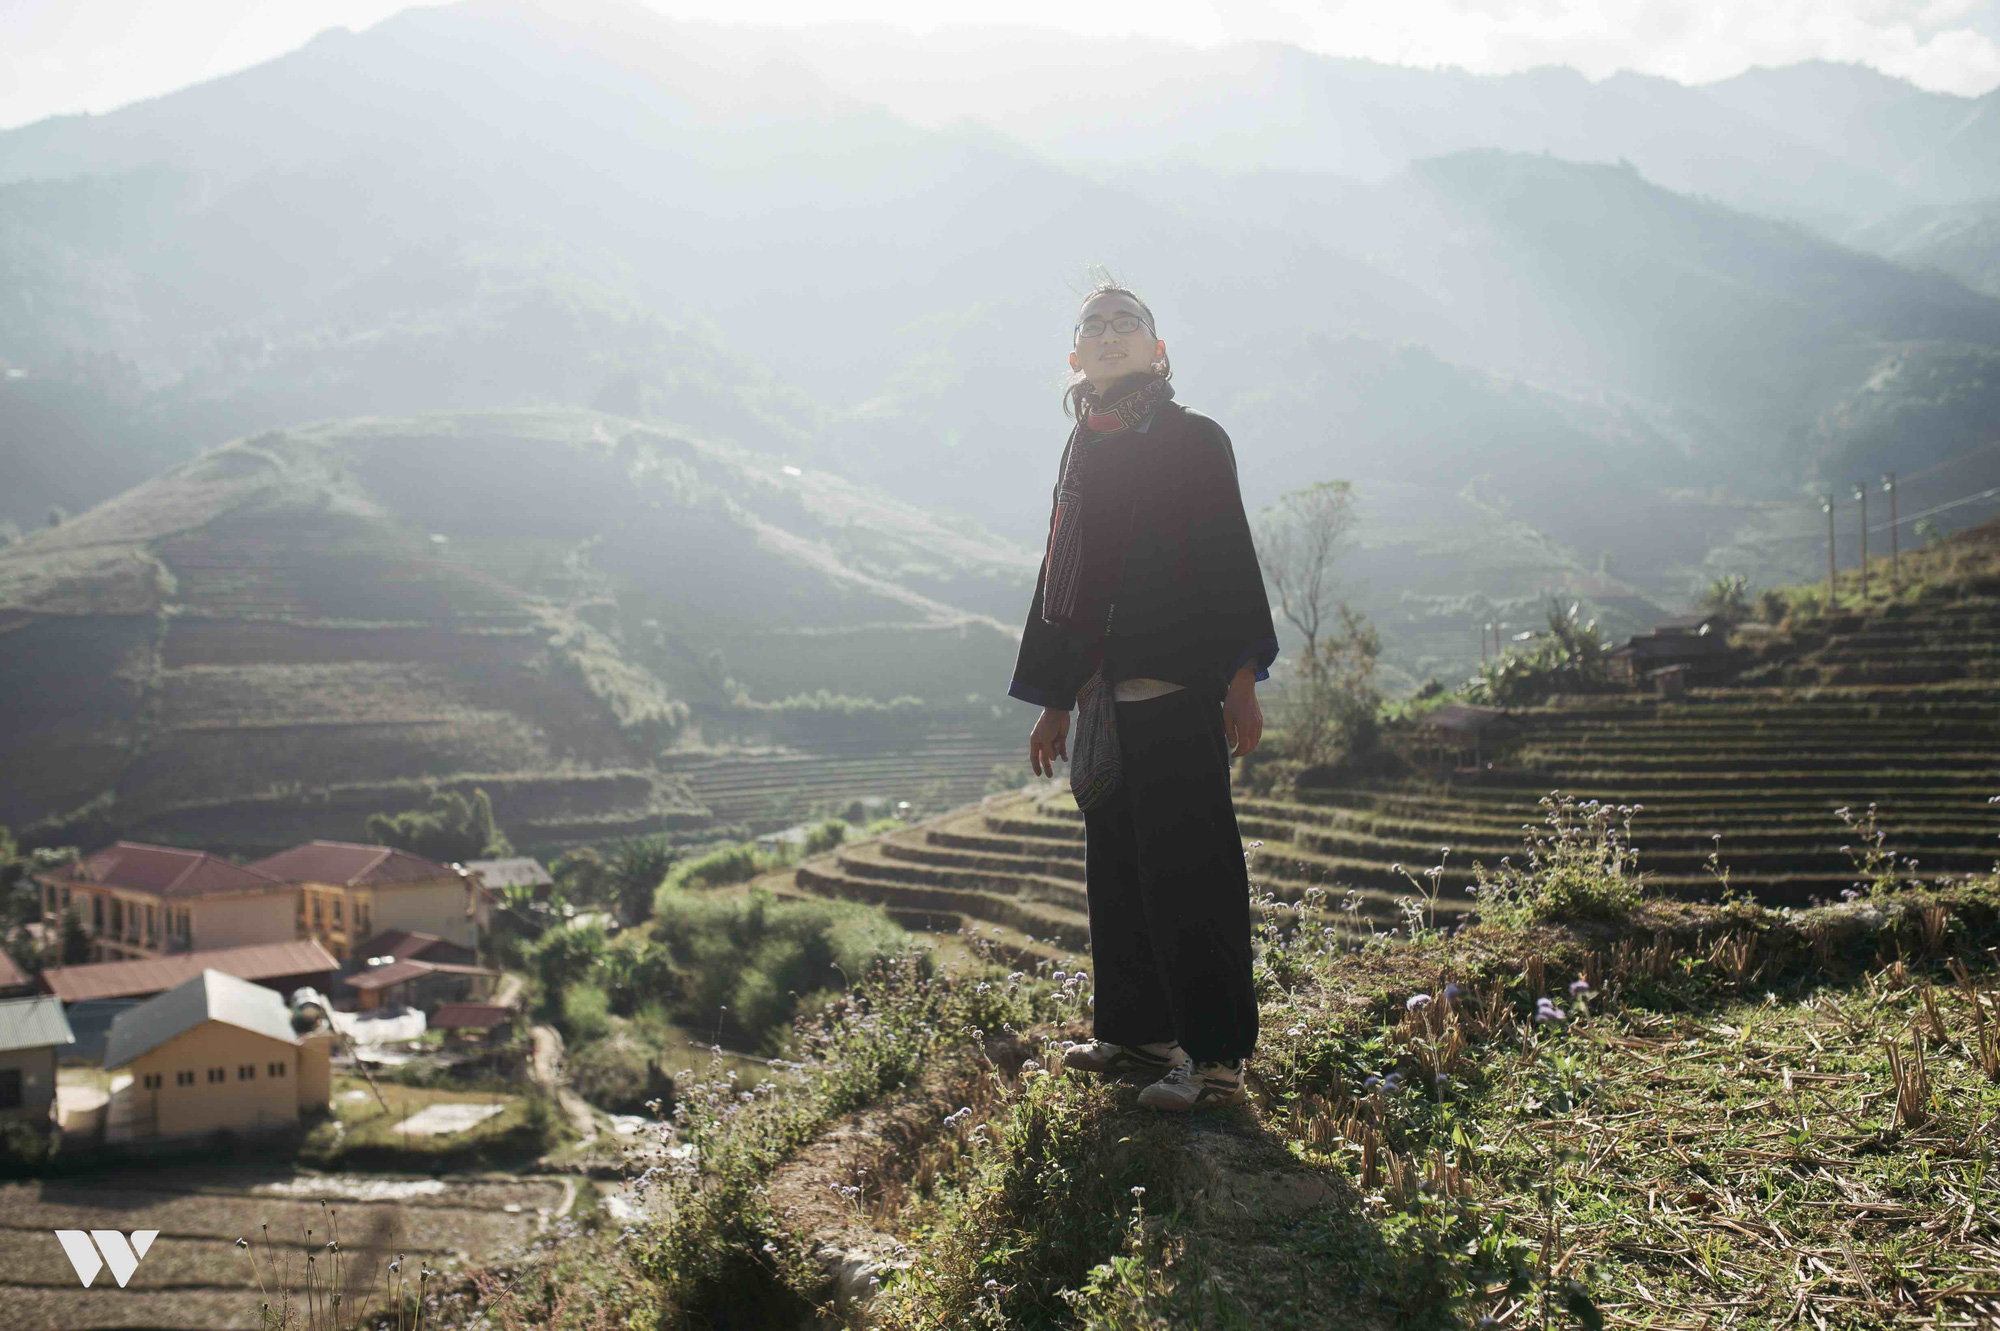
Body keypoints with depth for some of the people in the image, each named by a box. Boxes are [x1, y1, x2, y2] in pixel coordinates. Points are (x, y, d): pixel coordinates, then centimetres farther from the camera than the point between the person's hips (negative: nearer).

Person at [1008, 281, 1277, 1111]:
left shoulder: (1193, 441, 2)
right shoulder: (1082, 455, 18)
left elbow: (1229, 558, -5)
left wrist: (1240, 679, -14)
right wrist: (1053, 700, 19)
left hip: (1177, 693, -7)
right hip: (1102, 698, 7)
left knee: (1187, 870, -7)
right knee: (1116, 871, 11)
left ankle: (1216, 1058, -1)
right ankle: (1136, 1032, 24)